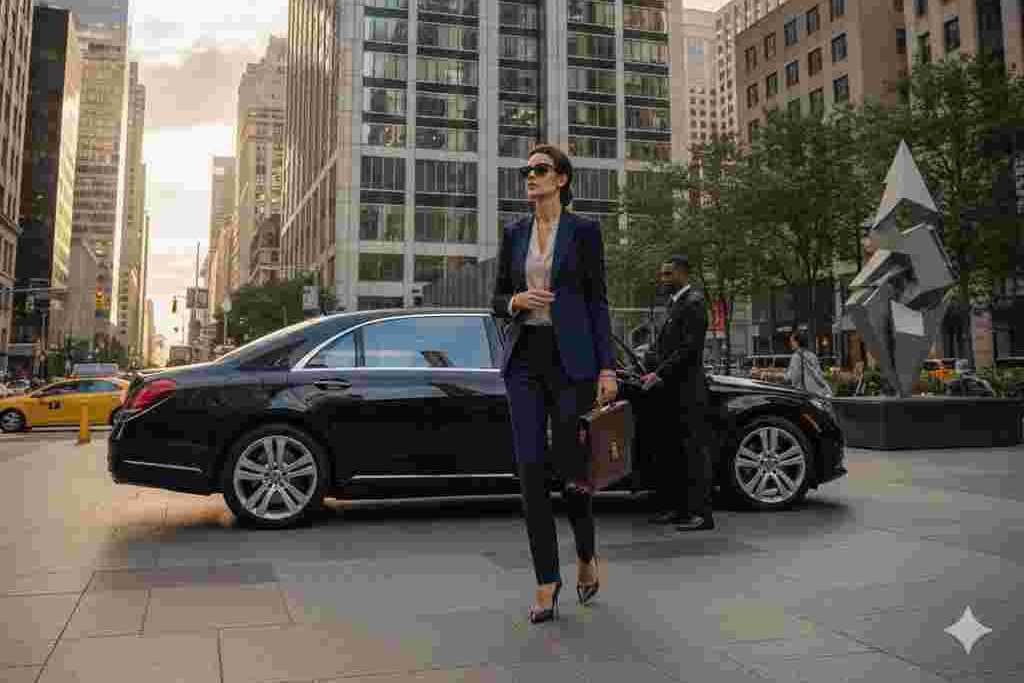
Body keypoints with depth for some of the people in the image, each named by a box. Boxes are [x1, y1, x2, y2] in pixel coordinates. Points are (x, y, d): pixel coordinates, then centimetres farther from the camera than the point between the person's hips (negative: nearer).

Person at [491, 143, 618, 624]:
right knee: (531, 469, -4)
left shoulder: (583, 231, 2)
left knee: (570, 467, 0)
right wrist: (516, 301, -8)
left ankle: (586, 555, 31)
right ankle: (546, 582, 8)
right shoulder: (513, 234, 13)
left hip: (571, 356, -3)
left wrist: (607, 368, -7)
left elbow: (598, 302, -1)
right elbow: (497, 299, 16)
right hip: (524, 357, 3)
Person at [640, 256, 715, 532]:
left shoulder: (693, 303, -9)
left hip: (688, 391, -9)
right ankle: (675, 507, 18)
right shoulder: (674, 303, 20)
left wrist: (660, 374, -16)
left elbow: (689, 348, -17)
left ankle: (700, 512, -3)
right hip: (672, 390, 10)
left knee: (695, 450, -6)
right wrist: (655, 371, 9)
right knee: (672, 450, 11)